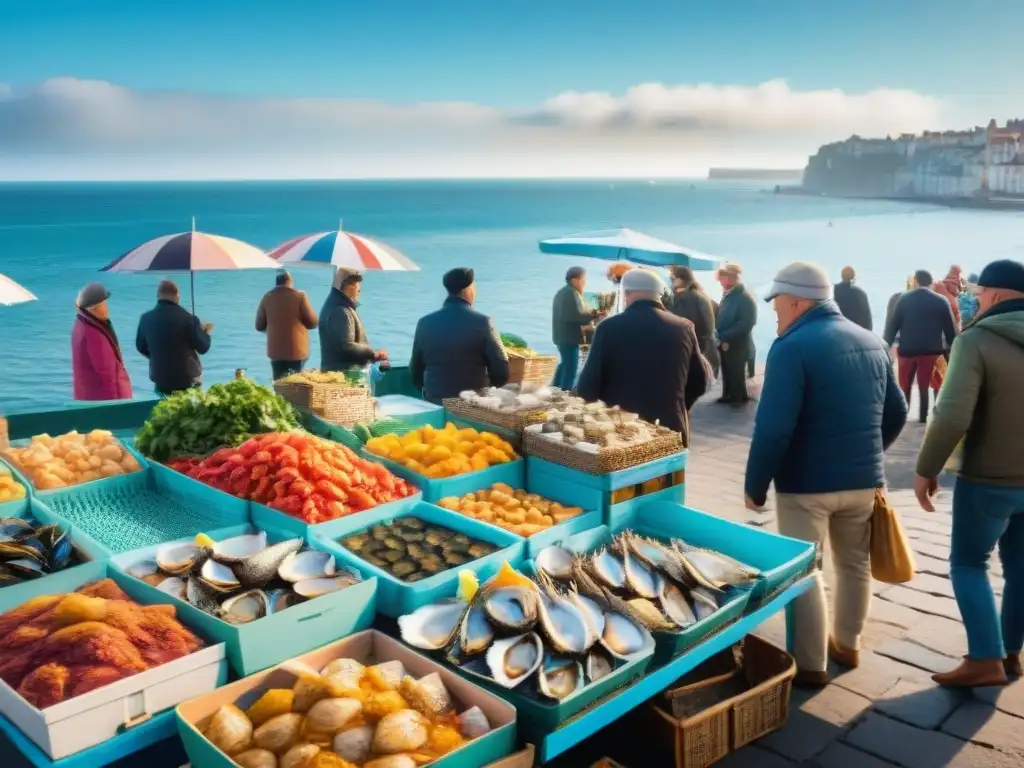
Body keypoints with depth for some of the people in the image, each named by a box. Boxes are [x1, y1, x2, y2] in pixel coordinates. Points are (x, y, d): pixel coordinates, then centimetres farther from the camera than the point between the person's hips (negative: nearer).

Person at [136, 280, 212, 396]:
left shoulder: (146, 319, -4)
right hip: (188, 378, -3)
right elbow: (203, 348, -8)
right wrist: (207, 332, 13)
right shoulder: (187, 318, -18)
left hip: (160, 378, 4)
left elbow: (141, 347, 11)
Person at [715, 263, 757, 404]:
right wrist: (719, 336, 1)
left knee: (736, 374, 3)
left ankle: (739, 398, 17)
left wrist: (723, 336, -20)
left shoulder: (745, 298, -16)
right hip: (725, 343, 7)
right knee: (727, 373, 16)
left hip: (737, 345, -7)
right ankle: (728, 395, 28)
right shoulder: (727, 295, 10)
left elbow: (744, 324, -21)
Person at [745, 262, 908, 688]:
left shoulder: (791, 348, -17)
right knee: (855, 564, 21)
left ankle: (810, 665, 14)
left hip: (807, 482, -7)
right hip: (865, 479, 7)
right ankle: (847, 644, 37)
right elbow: (896, 414, 13)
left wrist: (755, 485, -13)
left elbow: (773, 428, -22)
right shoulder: (872, 342, 6)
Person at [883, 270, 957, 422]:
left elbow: (892, 324, -4)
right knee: (924, 386, 9)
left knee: (905, 386, 13)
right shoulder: (941, 301, 0)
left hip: (907, 349, 0)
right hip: (930, 350, 1)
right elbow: (950, 329, 1)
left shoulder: (904, 299, -2)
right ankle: (923, 418, 8)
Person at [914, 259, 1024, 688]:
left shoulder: (977, 340, -17)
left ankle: (986, 659, 4)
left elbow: (952, 416, -25)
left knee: (968, 563, 9)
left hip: (988, 479, -6)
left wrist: (926, 469, -14)